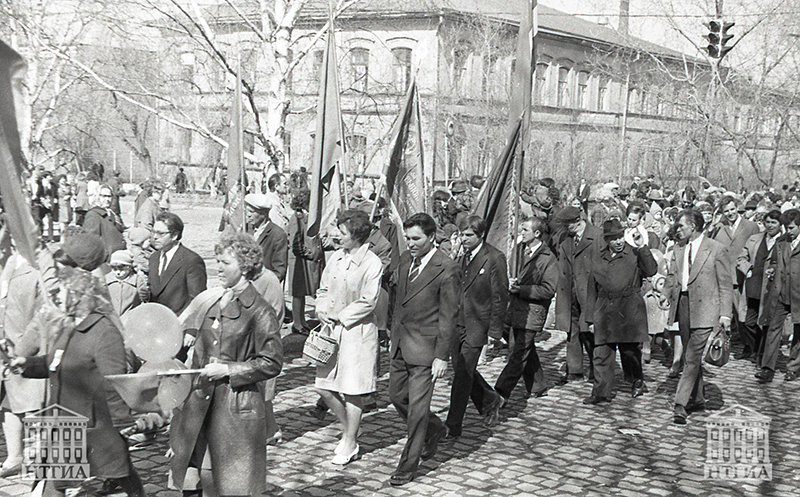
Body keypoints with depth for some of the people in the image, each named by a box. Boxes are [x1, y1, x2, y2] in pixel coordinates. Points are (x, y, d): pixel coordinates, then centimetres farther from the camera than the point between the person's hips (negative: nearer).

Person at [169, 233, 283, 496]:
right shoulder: (209, 301, 8)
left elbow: (272, 363, -12)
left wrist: (227, 369, -16)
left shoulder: (259, 312, -10)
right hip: (201, 399, 6)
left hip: (237, 406, -6)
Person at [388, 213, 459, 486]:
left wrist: (442, 356, -15)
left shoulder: (446, 268, -15)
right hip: (400, 345, 7)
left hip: (424, 349, -7)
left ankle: (408, 465, 13)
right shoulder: (405, 259, 6)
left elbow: (449, 315, -14)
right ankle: (434, 429, 39)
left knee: (417, 407, -1)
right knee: (397, 396, 15)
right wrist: (394, 334, 15)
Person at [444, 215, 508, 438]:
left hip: (477, 325, -7)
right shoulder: (463, 257, 10)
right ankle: (490, 401, 36)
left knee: (463, 375, -5)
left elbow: (500, 296, -10)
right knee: (461, 370, 12)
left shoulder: (495, 258, -11)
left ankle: (453, 426, 3)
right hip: (457, 323, 7)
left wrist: (494, 331, -12)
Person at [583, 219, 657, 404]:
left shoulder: (635, 254, 2)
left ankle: (638, 381, 30)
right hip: (604, 311, 3)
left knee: (630, 351, 5)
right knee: (602, 354, -1)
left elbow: (651, 270, -14)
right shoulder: (597, 258, 12)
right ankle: (602, 392, 4)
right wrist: (590, 315, 14)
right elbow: (592, 288, 16)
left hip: (629, 311, -3)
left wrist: (642, 247, -18)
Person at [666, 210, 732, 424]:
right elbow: (671, 277, 21)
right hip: (683, 304, 6)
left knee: (692, 357, -10)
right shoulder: (678, 250, 13)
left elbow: (726, 284, -4)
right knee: (691, 356, 13)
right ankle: (696, 399, 25)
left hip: (705, 309, -6)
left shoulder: (716, 250, -5)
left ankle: (681, 404, -11)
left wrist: (725, 314, -9)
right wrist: (670, 297, 1)